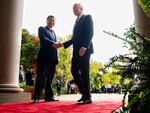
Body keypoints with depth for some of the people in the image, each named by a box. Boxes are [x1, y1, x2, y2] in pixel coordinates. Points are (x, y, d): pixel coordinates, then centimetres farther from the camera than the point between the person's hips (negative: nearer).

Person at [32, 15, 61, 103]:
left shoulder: (54, 32, 27)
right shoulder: (42, 29, 10)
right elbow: (43, 38, -11)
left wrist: (57, 58, 8)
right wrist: (52, 43, -26)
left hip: (53, 58, 6)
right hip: (44, 56, -6)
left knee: (50, 78, 3)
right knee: (41, 76, -8)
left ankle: (49, 96, 5)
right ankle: (36, 97, -6)